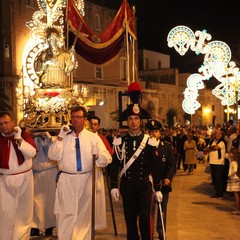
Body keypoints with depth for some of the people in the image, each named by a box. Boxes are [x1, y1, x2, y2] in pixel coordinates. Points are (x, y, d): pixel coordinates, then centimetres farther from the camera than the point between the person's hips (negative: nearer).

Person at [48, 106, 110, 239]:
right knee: (65, 214, -1)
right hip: (66, 180, -1)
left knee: (85, 213, 13)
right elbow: (53, 156, -8)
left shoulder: (93, 137, 4)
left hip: (86, 180, 1)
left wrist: (98, 155, -26)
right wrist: (60, 137, -11)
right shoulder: (63, 137, 5)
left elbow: (106, 160, -5)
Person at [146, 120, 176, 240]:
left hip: (164, 183, 2)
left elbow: (172, 163, -3)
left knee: (162, 210, 12)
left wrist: (168, 178, -15)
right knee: (149, 210, 0)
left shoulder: (167, 146, 3)